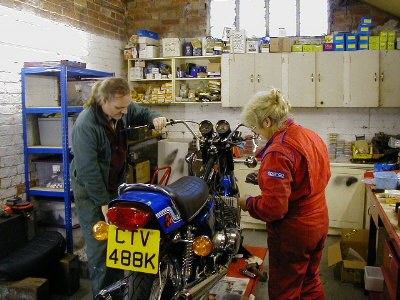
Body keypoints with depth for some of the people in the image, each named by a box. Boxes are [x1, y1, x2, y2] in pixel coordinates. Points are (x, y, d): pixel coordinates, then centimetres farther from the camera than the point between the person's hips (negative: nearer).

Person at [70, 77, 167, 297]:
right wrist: (103, 202, -20)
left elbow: (142, 113, 14)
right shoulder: (86, 125, -28)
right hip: (90, 190, -7)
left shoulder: (123, 109, -7)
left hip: (115, 185, 7)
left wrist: (155, 118, -10)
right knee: (100, 245, -4)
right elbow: (88, 170, -25)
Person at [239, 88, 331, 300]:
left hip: (292, 233, -9)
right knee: (310, 282, 26)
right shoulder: (313, 136, 0)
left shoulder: (278, 152, -26)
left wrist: (247, 203, -10)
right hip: (319, 224, 9)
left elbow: (272, 207, -29)